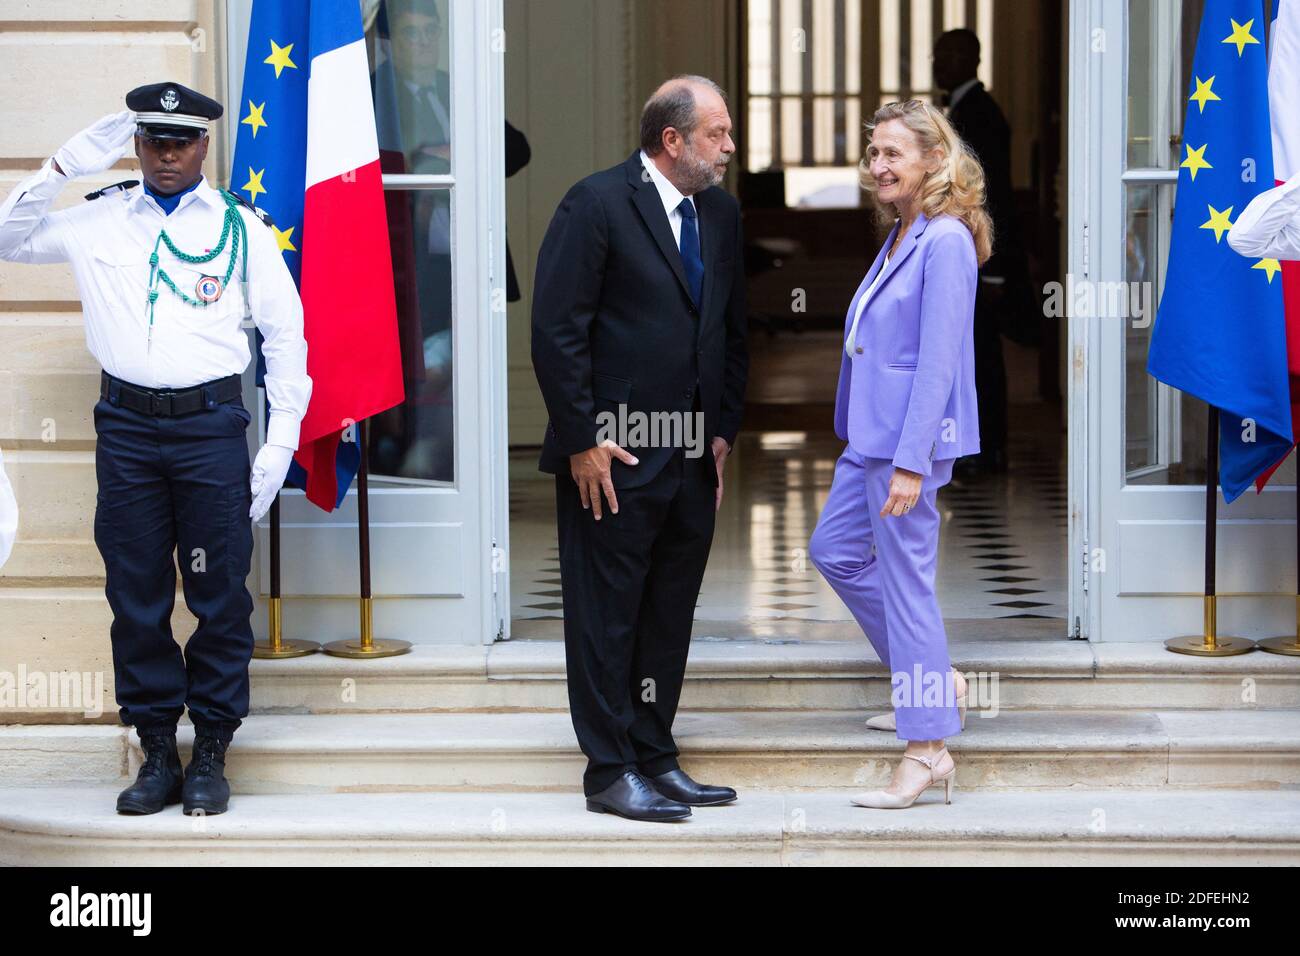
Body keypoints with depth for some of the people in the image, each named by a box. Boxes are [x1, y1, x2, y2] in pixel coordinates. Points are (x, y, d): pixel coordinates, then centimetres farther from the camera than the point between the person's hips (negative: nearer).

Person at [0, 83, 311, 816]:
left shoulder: (241, 226, 2)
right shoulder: (100, 219, 8)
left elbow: (285, 334, 3)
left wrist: (281, 445, -2)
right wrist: (64, 167, -2)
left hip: (211, 425, -2)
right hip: (126, 425, 2)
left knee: (219, 594, 2)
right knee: (136, 595, 7)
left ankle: (212, 752, 13)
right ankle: (157, 751, 17)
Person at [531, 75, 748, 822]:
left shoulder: (721, 214, 10)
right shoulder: (598, 205, -11)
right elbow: (557, 330, -13)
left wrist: (725, 431, 11)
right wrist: (581, 442, -14)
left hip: (694, 460, 7)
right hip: (614, 459, -7)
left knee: (670, 620, 12)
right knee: (607, 619, 2)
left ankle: (656, 760, 22)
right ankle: (612, 772, 9)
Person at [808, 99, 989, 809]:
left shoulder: (946, 241, -17)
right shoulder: (900, 238, 12)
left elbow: (937, 362, -21)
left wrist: (911, 462, -23)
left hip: (913, 434, -11)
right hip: (872, 431, 11)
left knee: (905, 578, -5)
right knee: (835, 551, 20)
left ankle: (928, 749, 4)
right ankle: (934, 684, 29)